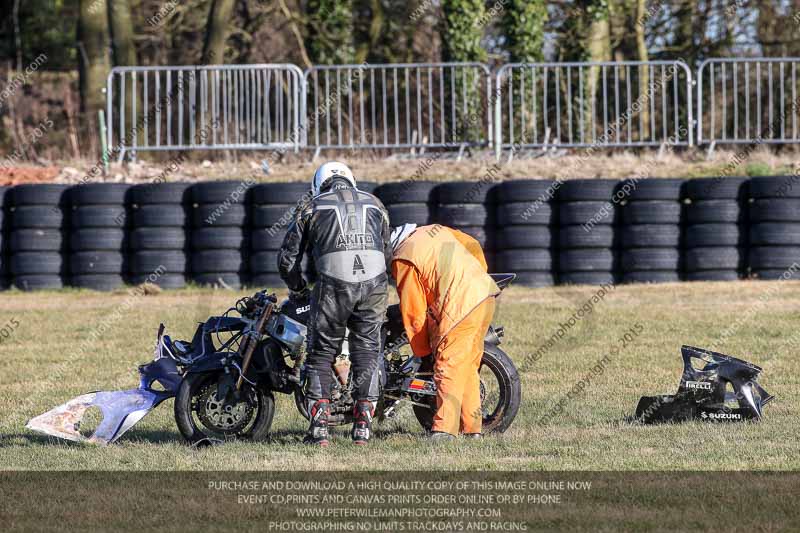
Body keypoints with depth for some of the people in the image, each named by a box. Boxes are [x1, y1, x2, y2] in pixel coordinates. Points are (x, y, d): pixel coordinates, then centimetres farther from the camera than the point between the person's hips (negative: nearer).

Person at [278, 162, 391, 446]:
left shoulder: (312, 208, 18)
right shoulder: (374, 205, 25)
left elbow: (288, 257, 17)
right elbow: (387, 252, 26)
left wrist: (298, 289, 33)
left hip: (333, 284, -2)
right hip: (374, 284, 2)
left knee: (322, 352, 8)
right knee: (366, 350, 13)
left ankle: (319, 427, 0)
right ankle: (363, 426, 7)